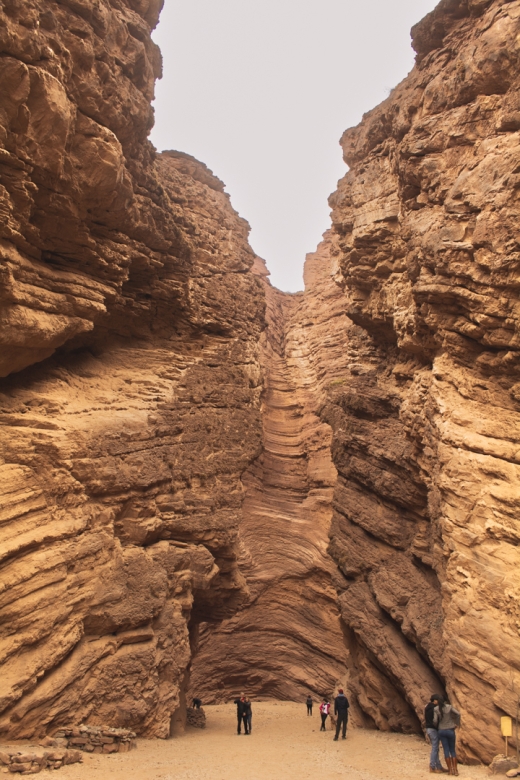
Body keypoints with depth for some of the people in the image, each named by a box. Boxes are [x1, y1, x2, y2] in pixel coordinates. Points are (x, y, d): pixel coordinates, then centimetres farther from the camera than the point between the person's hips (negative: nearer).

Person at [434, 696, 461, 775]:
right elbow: (458, 713, -15)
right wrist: (457, 723, 0)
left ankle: (450, 769, 2)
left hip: (441, 731, 0)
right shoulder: (449, 707, -3)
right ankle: (455, 769, 3)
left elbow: (435, 720, -9)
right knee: (452, 750, 10)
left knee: (446, 750, 5)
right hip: (450, 731, 0)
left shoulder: (436, 709, -2)